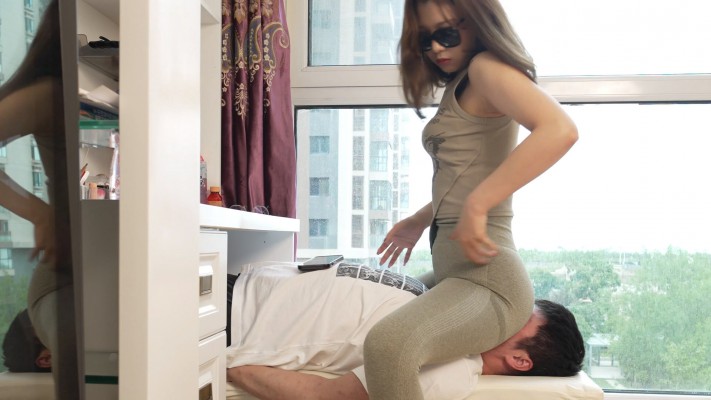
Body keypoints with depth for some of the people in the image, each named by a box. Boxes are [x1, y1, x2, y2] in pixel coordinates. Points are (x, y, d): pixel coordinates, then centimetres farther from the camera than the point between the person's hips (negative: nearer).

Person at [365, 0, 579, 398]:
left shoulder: (486, 66, -8)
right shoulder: (460, 89, 20)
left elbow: (560, 130, -27)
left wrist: (475, 207, -28)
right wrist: (420, 220, 21)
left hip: (485, 275, -11)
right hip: (455, 269, 11)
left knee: (388, 346, -39)